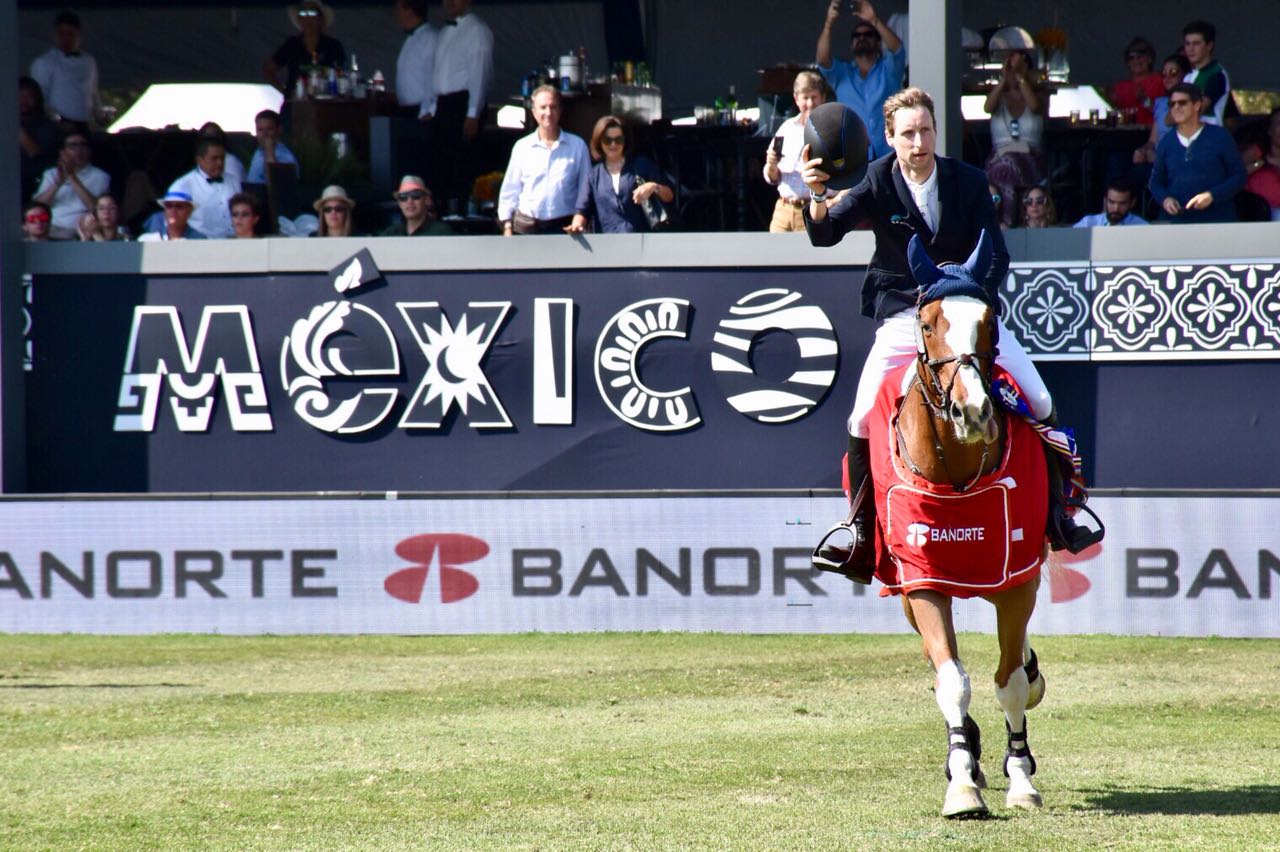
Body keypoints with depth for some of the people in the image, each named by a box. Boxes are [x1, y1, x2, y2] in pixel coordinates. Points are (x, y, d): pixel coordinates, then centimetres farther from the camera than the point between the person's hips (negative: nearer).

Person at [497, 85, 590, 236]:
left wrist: (581, 215, -10)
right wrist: (507, 227, 2)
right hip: (526, 228, 1)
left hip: (563, 228, -1)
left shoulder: (577, 146, 2)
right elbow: (510, 190, 8)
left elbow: (586, 189, 4)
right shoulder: (522, 147, 5)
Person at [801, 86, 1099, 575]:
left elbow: (997, 256, -3)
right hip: (903, 319, -1)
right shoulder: (877, 183, -4)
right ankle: (862, 533, 1)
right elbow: (824, 234, -10)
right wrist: (818, 198, -31)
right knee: (863, 420, -15)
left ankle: (1054, 516, 9)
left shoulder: (968, 182, -3)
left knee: (1039, 402, -8)